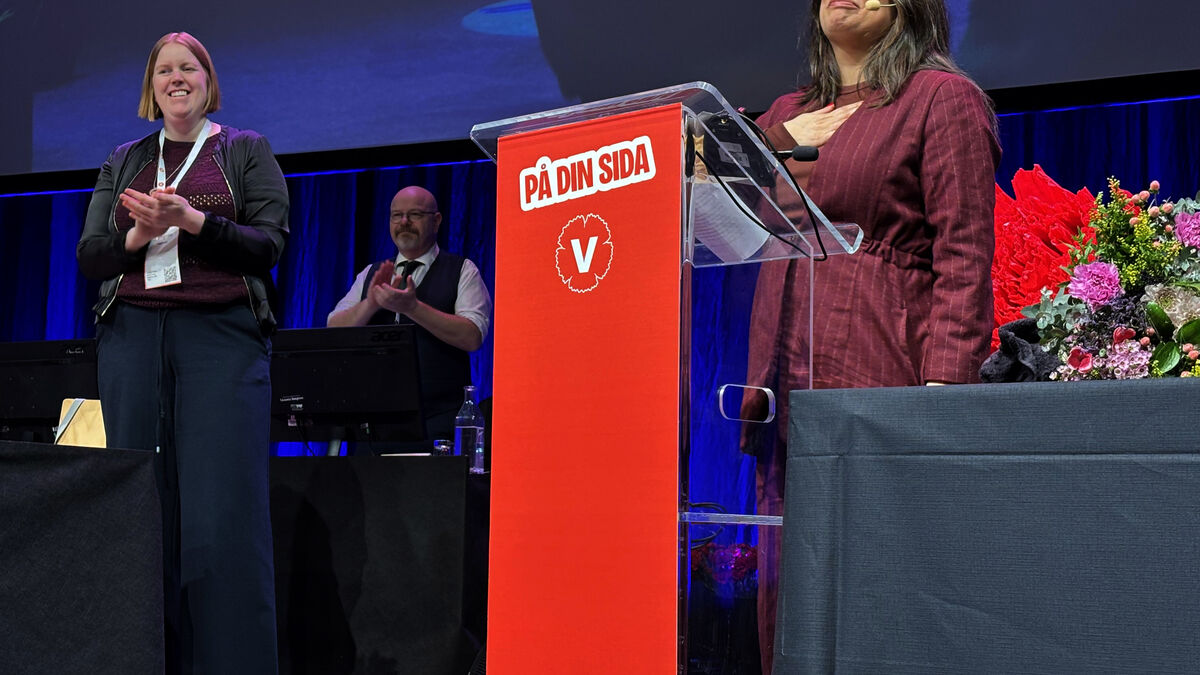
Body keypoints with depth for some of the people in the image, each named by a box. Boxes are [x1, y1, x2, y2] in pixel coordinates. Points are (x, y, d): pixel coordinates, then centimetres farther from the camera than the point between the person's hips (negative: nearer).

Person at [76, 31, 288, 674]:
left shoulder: (247, 150, 12)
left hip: (222, 332, -3)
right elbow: (89, 257, 14)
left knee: (223, 506, -11)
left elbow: (269, 246, 1)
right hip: (132, 333, 3)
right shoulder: (123, 161, 21)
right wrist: (138, 235, -6)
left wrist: (192, 221, -13)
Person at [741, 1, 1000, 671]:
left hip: (877, 383, -6)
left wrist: (944, 389, -16)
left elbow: (965, 260, -6)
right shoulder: (786, 113, 22)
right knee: (786, 591, 4)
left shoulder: (941, 98, 4)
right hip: (788, 380, 6)